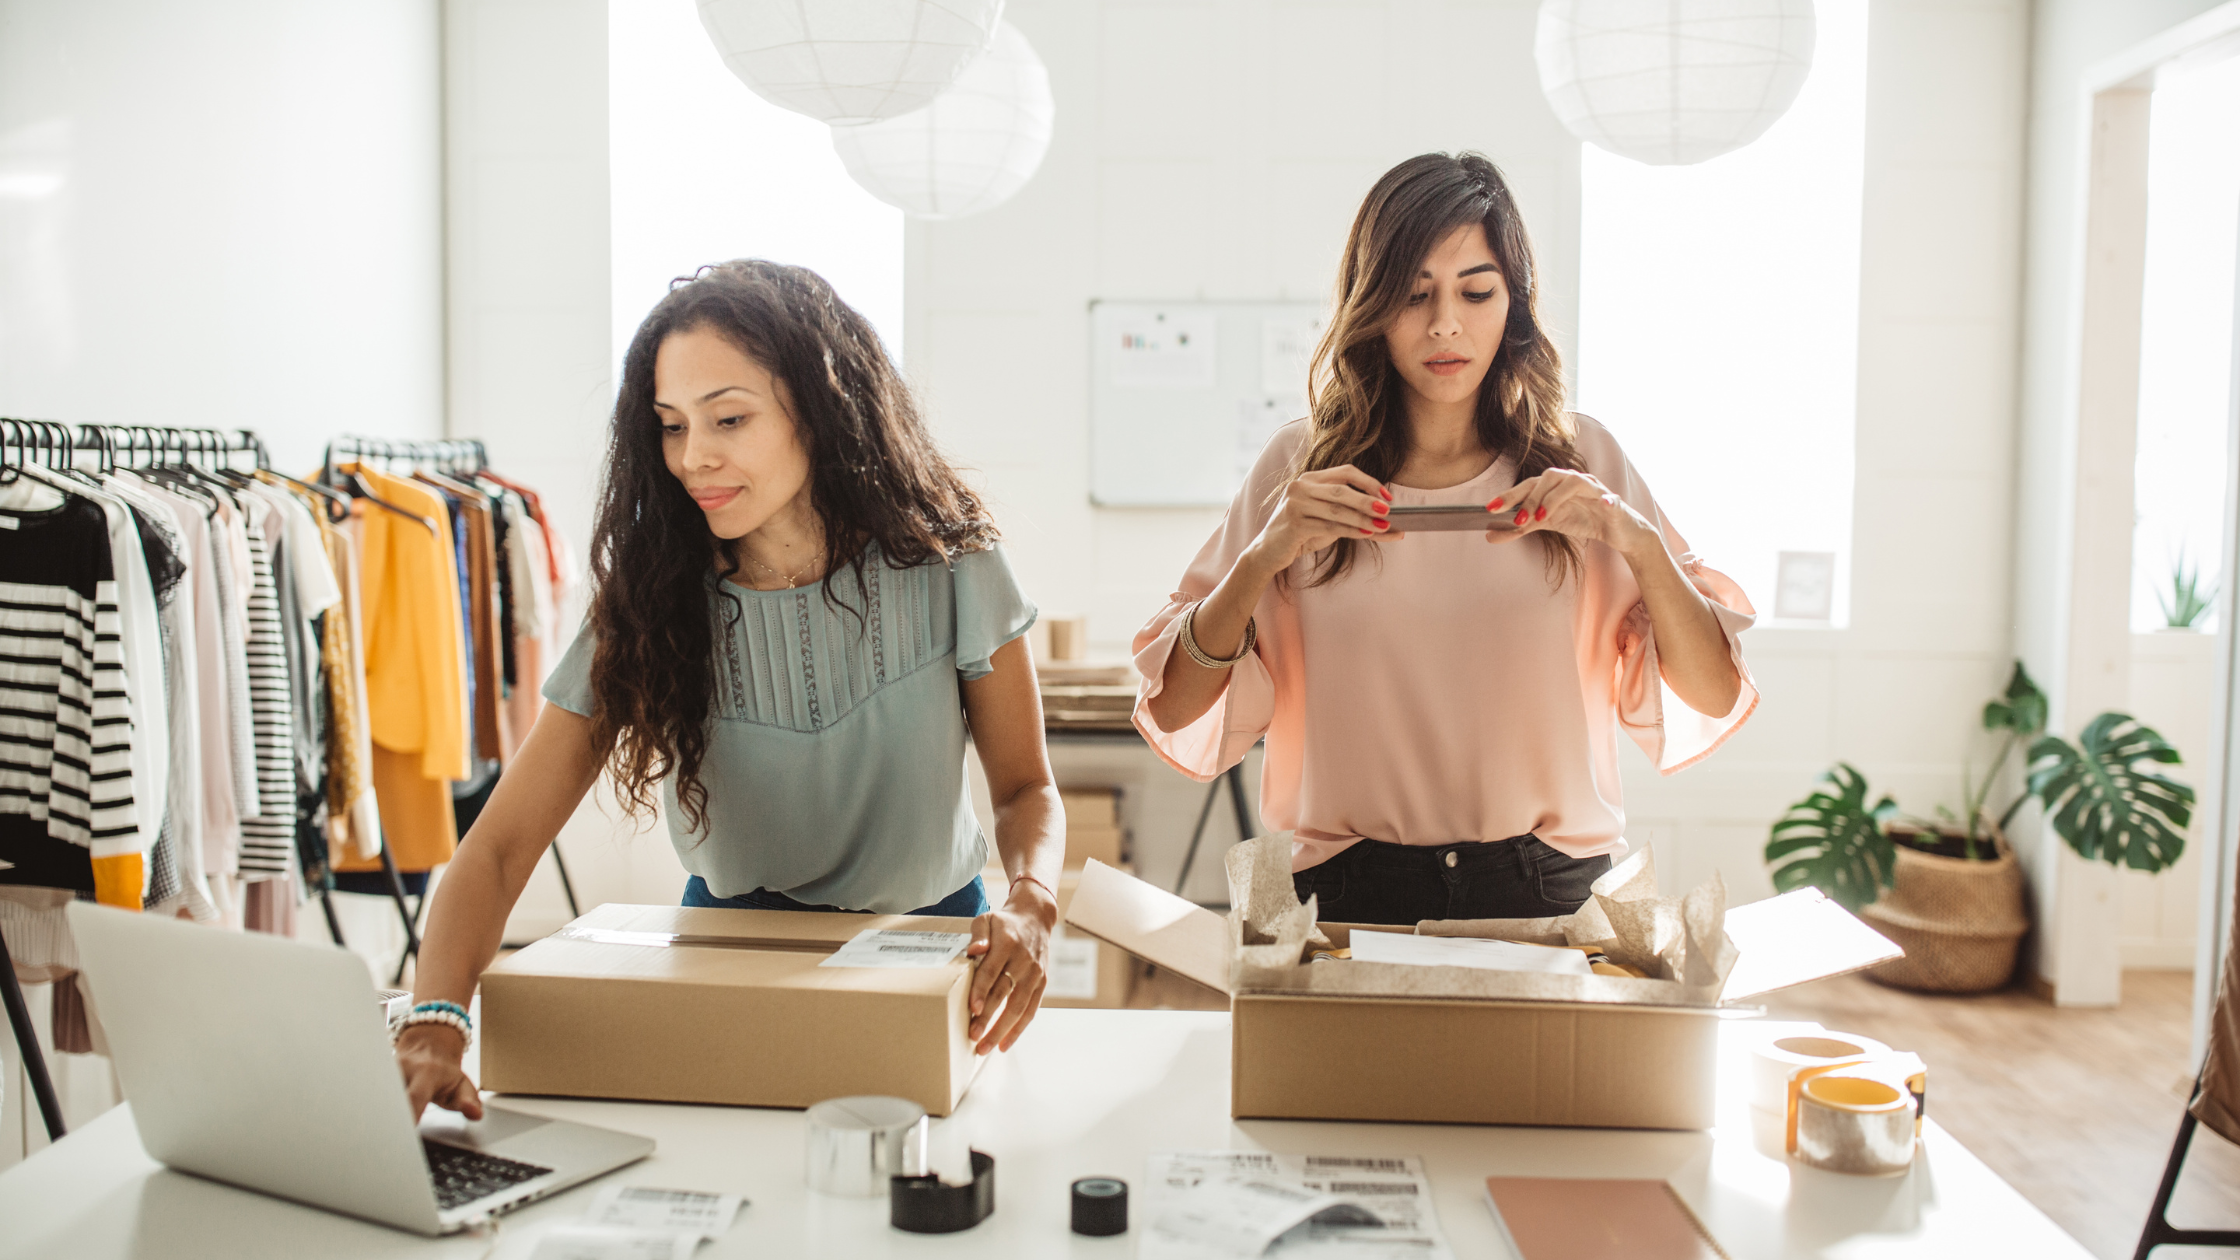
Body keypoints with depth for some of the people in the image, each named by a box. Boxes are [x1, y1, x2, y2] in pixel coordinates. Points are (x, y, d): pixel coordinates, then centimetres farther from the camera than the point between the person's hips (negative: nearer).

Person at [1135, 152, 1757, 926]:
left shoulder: (1581, 461, 7)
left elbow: (1711, 700, 4)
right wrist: (1262, 558, -14)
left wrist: (1638, 543, -11)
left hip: (1549, 894, 1)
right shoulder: (1300, 469, 5)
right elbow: (1177, 717, 0)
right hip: (1355, 898, 0)